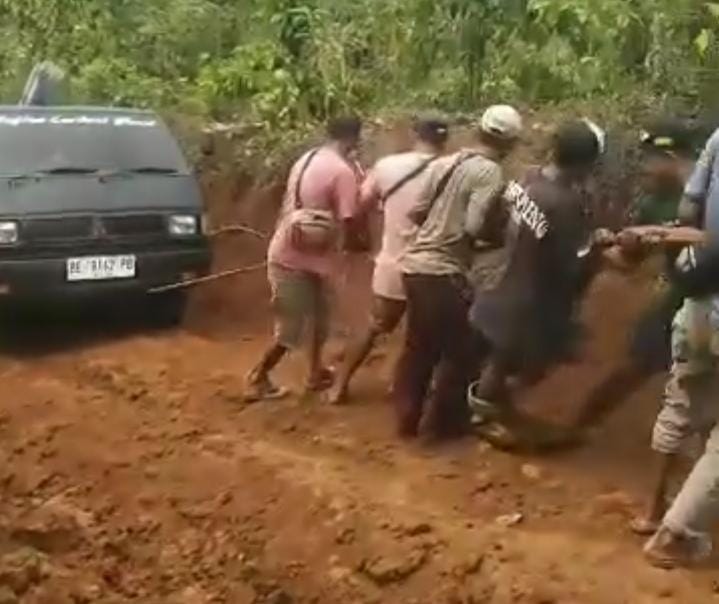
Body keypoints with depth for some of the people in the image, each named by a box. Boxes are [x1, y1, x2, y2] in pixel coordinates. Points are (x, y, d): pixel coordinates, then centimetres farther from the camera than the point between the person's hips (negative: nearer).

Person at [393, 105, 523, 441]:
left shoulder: (444, 163, 10)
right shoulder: (490, 173, -11)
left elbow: (418, 213, 11)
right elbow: (476, 227, -19)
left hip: (415, 264, 8)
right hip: (444, 272, -8)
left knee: (418, 347, 18)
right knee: (458, 352, 9)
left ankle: (407, 418, 25)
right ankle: (442, 423, 18)